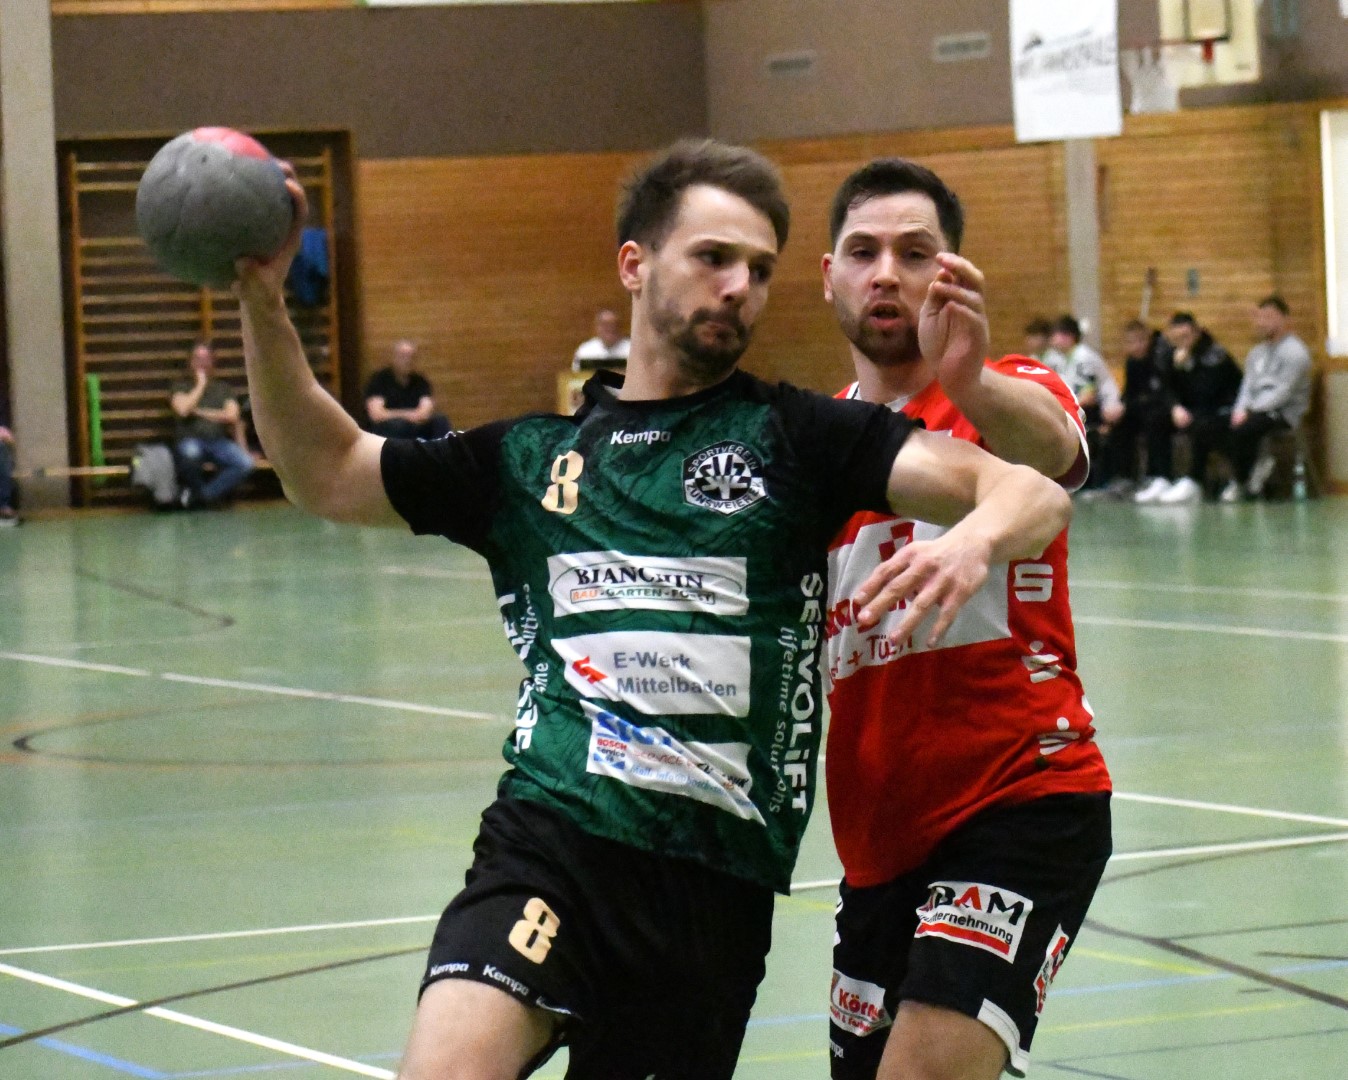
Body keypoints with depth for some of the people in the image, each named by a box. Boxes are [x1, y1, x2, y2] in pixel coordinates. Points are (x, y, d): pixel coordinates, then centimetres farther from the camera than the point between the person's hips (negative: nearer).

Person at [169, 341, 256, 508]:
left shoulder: (223, 388, 20)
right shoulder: (182, 386, 14)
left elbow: (232, 416, 4)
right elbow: (182, 410, -7)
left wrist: (201, 412, -2)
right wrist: (200, 385, 1)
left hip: (219, 440, 3)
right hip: (191, 440, -3)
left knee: (246, 463, -28)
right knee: (190, 453, -42)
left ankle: (201, 495, -18)